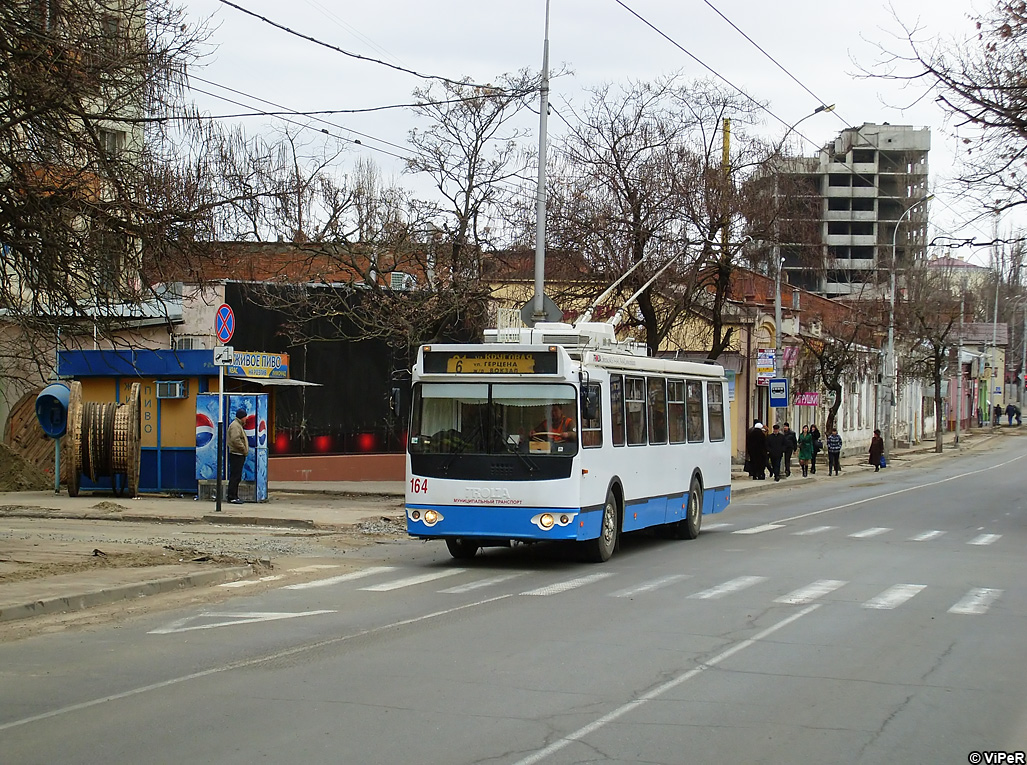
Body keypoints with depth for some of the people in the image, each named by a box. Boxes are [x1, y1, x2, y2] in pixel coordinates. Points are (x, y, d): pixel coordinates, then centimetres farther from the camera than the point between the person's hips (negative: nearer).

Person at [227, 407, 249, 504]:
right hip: (236, 455, -11)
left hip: (239, 455, 11)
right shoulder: (235, 425, -12)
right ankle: (232, 497, -11)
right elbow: (235, 440, -24)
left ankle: (234, 496, 17)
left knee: (237, 477, 13)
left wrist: (245, 449, 14)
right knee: (235, 476, -11)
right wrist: (244, 449, -16)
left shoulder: (239, 425, 22)